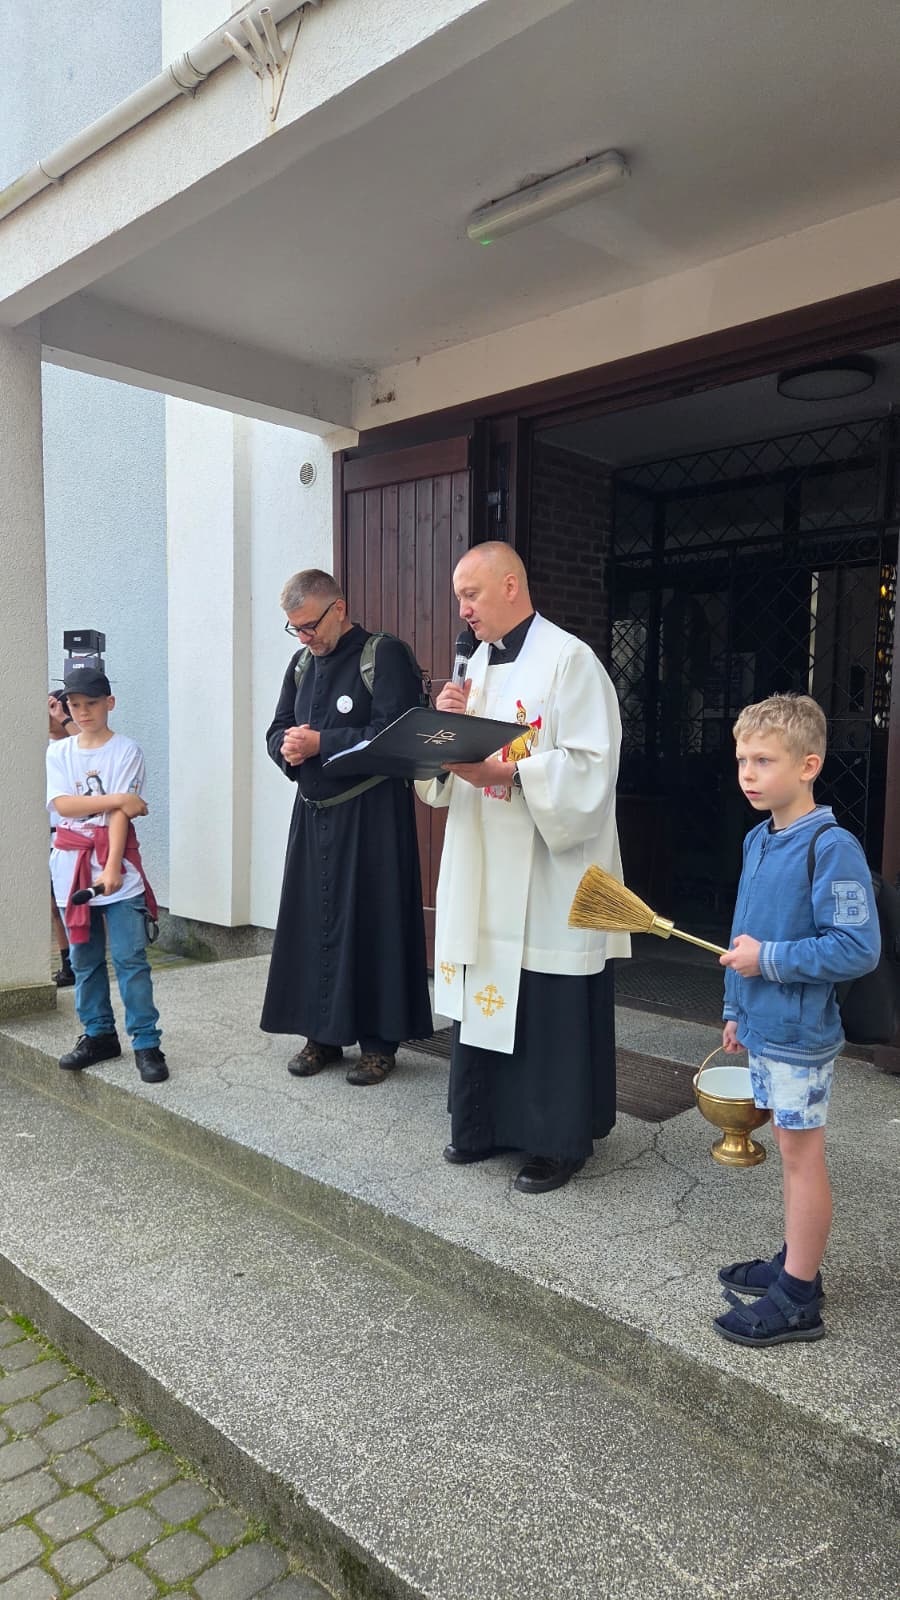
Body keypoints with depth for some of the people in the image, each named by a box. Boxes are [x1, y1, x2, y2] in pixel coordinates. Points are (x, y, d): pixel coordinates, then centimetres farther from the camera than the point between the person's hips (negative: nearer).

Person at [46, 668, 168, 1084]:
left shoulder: (125, 750, -3)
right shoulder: (57, 752, 8)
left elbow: (122, 814, -11)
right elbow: (61, 804, -7)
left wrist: (112, 867, -19)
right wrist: (117, 799, -15)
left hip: (117, 866, -4)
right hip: (72, 863, 4)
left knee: (130, 958, -5)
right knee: (84, 959, 11)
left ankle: (146, 1044, 1)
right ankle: (98, 1035, 23)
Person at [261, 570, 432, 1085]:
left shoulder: (385, 655, -8)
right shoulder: (302, 662, 13)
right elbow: (277, 731, 16)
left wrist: (320, 743, -16)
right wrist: (288, 748, -7)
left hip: (371, 815, -6)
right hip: (313, 811, 7)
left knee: (370, 923, -1)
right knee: (312, 922, 9)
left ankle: (379, 1042, 11)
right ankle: (322, 1034, 22)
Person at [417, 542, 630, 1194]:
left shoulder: (570, 661, -10)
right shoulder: (478, 665, 14)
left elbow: (592, 768, -17)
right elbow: (452, 766, 17)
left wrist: (508, 774, -25)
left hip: (550, 878, -7)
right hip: (483, 874, 7)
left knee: (550, 1014, 2)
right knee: (484, 1001, 14)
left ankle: (560, 1141, 20)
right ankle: (489, 1124, 30)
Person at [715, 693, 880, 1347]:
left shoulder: (832, 848, -20)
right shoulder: (758, 840, 6)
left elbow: (859, 948, -22)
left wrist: (769, 960, -21)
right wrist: (737, 1009, 19)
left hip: (800, 1032, -8)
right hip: (764, 1026, 8)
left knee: (801, 1153, 4)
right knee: (791, 1148, 19)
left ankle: (798, 1301, 19)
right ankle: (796, 1263, 35)